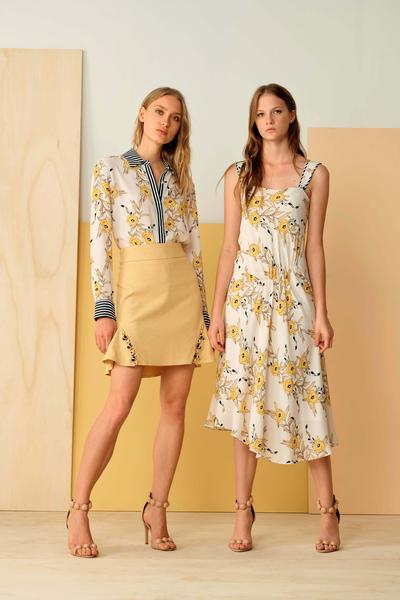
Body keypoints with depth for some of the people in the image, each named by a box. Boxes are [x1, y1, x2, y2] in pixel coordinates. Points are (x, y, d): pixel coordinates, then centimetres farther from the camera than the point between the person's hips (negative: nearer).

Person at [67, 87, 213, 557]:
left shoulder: (181, 178, 16)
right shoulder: (110, 170, 5)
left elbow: (194, 247, 15)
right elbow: (99, 241, -2)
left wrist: (203, 308, 10)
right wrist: (104, 308, -10)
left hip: (184, 293, 5)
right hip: (137, 292, -4)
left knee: (175, 405, 2)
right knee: (118, 407, -10)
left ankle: (157, 509, 13)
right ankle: (78, 509, 4)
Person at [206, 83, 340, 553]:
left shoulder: (314, 175, 6)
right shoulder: (238, 175, 9)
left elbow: (314, 246, 3)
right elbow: (230, 246, 6)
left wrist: (321, 312, -3)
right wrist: (217, 312, 1)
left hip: (293, 299, -1)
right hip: (246, 298, 1)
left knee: (303, 397, 0)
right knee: (245, 400, 2)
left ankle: (328, 510, 12)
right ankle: (244, 511, 11)